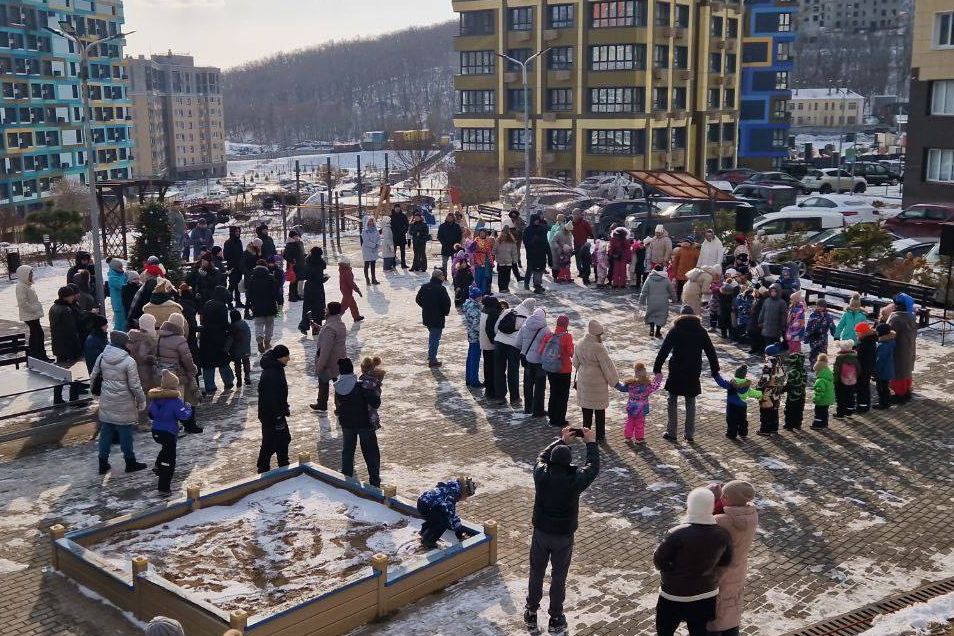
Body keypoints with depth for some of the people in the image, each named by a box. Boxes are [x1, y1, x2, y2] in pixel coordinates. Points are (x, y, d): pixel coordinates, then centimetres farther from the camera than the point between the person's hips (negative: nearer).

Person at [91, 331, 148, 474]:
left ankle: (103, 464, 21)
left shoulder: (102, 358, -3)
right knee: (125, 433, 7)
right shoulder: (129, 361, -18)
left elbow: (93, 377, 7)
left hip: (106, 403, 5)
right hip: (124, 405, -5)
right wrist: (142, 401, -1)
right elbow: (135, 386, -14)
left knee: (105, 431, 13)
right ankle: (130, 463, 19)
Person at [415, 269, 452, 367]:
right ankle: (432, 360, 5)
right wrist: (445, 312, -2)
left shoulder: (424, 287, 2)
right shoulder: (441, 289, -19)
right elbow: (447, 303, -21)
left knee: (432, 335, 25)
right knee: (435, 338, 2)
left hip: (426, 317, 7)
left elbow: (418, 299, 9)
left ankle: (431, 356, 34)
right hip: (438, 318, -7)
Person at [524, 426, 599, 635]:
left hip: (540, 533, 2)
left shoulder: (541, 475, -16)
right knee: (558, 578, 13)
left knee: (536, 574, 18)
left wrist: (561, 441, 14)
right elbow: (593, 467, -4)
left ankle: (531, 614, 32)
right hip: (563, 537, -2)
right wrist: (591, 443, 7)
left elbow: (542, 456, 7)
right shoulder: (575, 480, -23)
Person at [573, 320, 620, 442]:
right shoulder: (598, 348, -23)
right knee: (599, 410, 8)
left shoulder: (580, 345, -1)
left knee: (586, 409, 16)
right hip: (597, 381, -6)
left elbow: (576, 362, 11)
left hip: (583, 380, 6)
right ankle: (600, 436, 16)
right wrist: (614, 380, -6)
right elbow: (607, 366, -17)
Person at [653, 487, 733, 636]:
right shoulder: (723, 534, -12)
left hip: (675, 597, -4)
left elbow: (658, 561, -17)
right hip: (707, 595, 4)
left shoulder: (677, 534, -27)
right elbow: (725, 561, 4)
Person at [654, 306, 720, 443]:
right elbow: (711, 351, 7)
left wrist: (657, 368, -8)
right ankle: (689, 435, 12)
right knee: (690, 403, 11)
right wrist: (715, 370, 14)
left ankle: (672, 433, 8)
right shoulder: (701, 331, 5)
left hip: (676, 371, -3)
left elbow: (664, 351, -9)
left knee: (673, 401, 8)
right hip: (694, 373, 3)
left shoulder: (675, 330, -4)